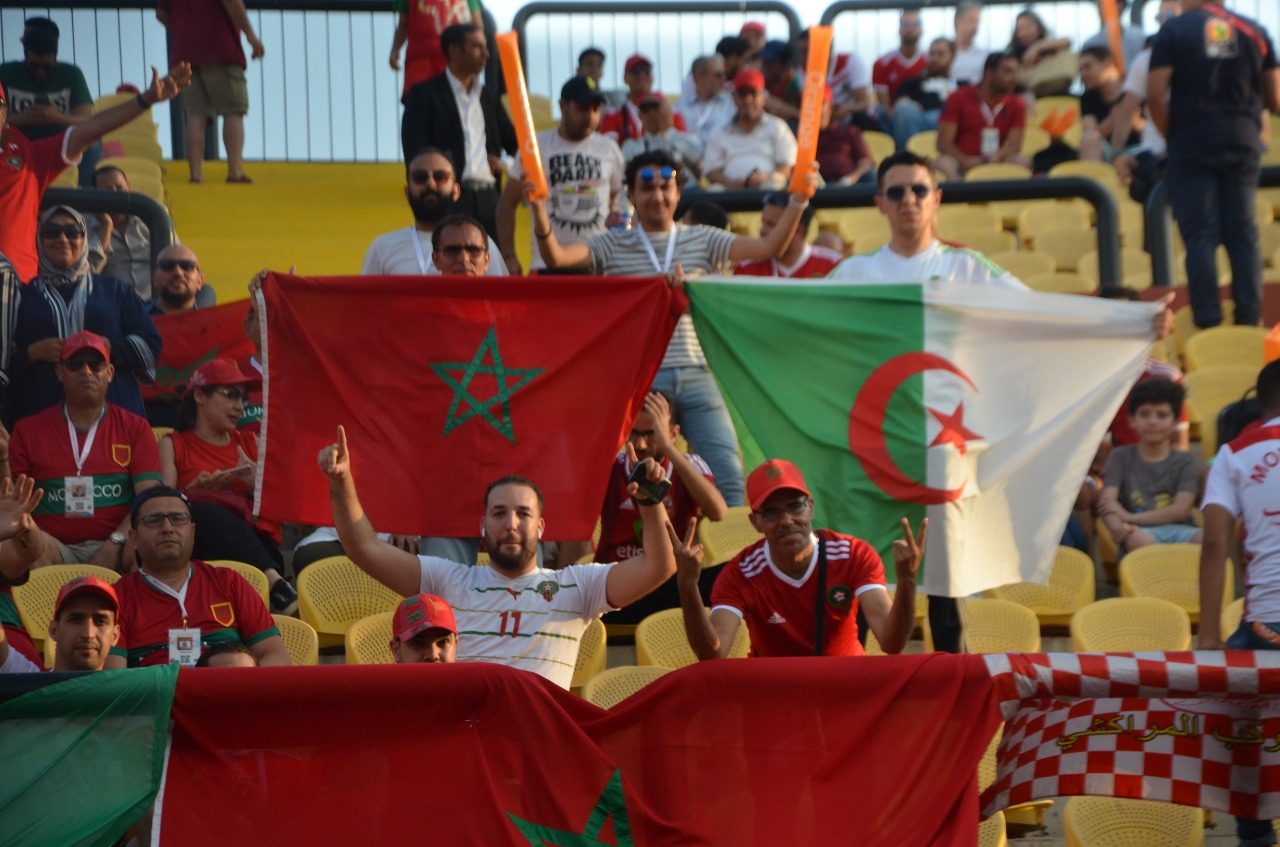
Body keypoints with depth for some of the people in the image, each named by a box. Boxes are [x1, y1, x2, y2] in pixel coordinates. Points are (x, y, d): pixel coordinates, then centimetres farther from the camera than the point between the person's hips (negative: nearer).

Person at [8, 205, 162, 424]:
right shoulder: (23, 295, 16)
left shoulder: (114, 290, 18)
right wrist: (32, 353, -7)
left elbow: (149, 345, 10)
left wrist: (106, 347, -6)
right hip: (40, 414, 0)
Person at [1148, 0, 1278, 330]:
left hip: (1192, 145, -3)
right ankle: (1249, 324, 3)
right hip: (1242, 144, 3)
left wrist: (1170, 134, 4)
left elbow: (1155, 95, -11)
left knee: (1200, 238, -2)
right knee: (1244, 237, 7)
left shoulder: (1174, 30, -3)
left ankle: (1208, 326, -6)